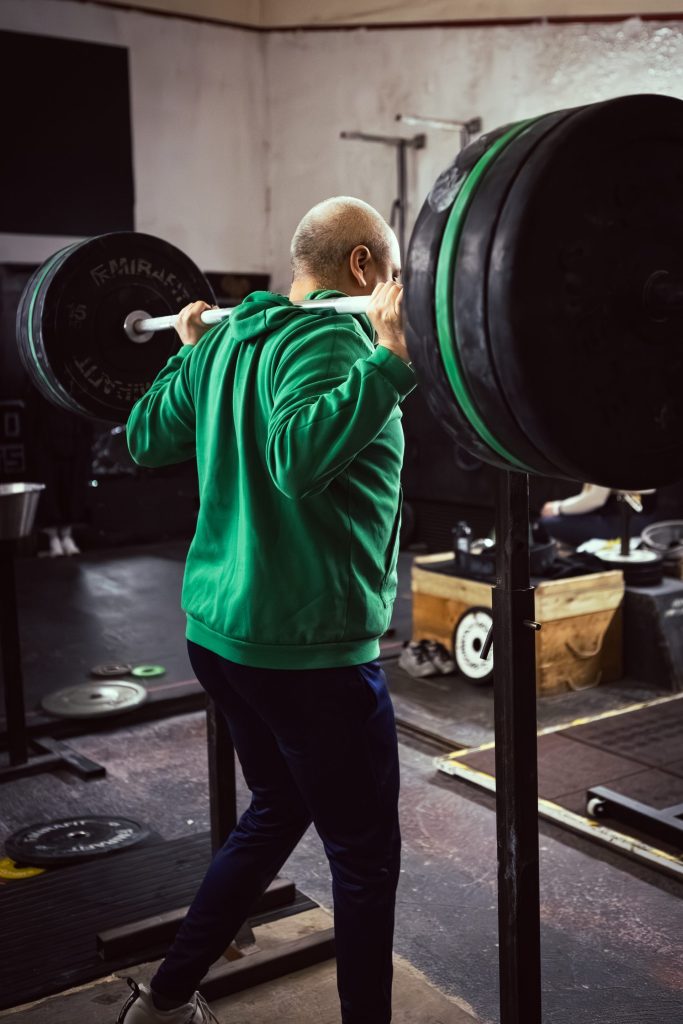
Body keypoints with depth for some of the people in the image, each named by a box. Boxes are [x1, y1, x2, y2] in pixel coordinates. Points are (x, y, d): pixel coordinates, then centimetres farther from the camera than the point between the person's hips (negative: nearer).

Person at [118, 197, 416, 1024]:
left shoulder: (228, 340, 9)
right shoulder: (328, 337, -17)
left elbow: (144, 438, 21)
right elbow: (297, 455, -35)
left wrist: (187, 352, 33)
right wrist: (391, 361, -39)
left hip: (220, 629, 9)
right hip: (308, 647, -9)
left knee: (280, 809, 26)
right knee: (366, 855, 8)